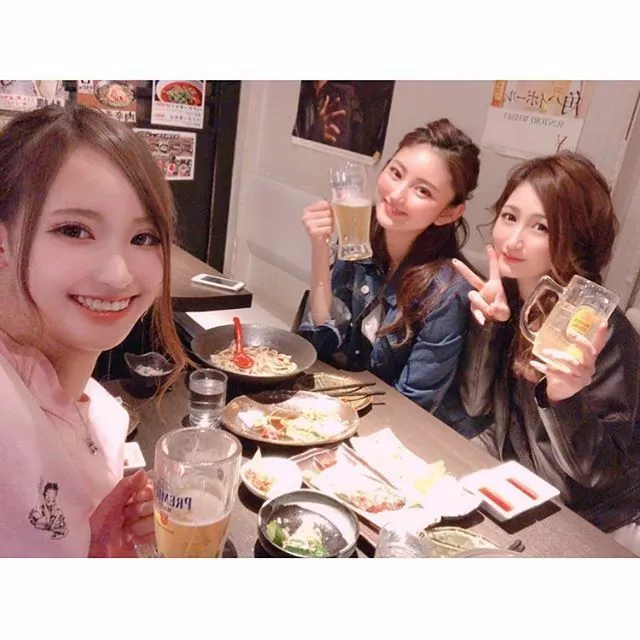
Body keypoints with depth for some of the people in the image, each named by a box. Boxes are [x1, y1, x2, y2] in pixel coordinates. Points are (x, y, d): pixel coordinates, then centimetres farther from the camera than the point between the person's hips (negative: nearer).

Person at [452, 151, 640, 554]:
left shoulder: (603, 333, -26)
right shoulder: (505, 292, -10)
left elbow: (598, 472, -20)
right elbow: (475, 404, -9)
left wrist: (565, 399, -39)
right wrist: (487, 322, -23)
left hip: (592, 519, -5)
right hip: (511, 472, 5)